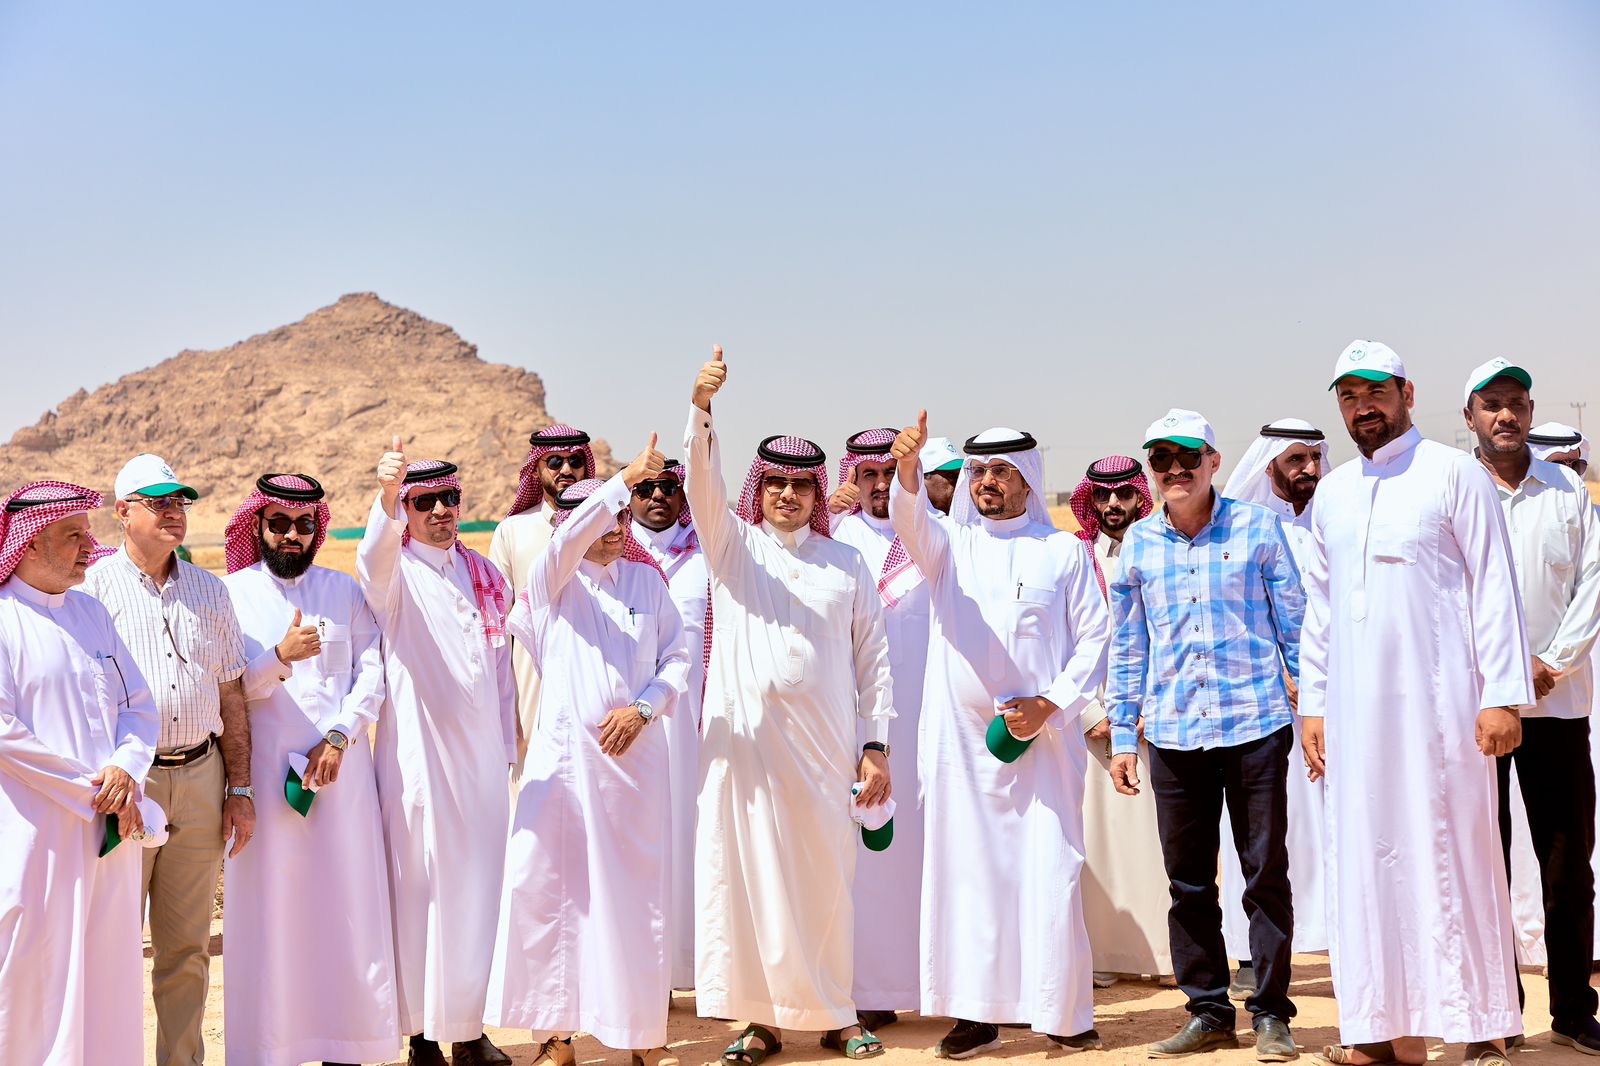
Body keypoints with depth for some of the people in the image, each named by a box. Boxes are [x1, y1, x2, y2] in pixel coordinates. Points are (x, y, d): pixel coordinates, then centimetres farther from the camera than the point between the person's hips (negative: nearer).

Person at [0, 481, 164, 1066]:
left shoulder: (90, 612, 14)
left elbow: (139, 708, 12)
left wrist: (124, 771, -8)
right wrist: (97, 793, -12)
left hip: (109, 833, 6)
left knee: (107, 973, 9)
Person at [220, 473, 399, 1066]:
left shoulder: (345, 590, 10)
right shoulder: (233, 593, 5)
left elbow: (372, 673, 3)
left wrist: (340, 736, -10)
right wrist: (280, 657, -19)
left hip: (341, 769, 2)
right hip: (264, 772, -1)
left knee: (345, 906, 2)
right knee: (271, 910, -1)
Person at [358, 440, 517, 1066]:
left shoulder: (486, 576, 12)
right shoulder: (396, 573, -4)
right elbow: (375, 558, -29)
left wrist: (508, 751, 15)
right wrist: (387, 495, -49)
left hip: (482, 759, 5)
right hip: (418, 759, -5)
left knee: (479, 891, 10)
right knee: (421, 891, 0)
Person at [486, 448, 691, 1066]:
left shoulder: (647, 580, 11)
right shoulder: (553, 580, 2)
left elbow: (678, 657, 9)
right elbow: (570, 539, -20)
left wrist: (644, 707, -7)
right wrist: (625, 478, -27)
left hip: (636, 755, 2)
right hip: (565, 754, -2)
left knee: (637, 892, 4)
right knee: (555, 888, -3)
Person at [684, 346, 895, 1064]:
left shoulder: (846, 563, 12)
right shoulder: (733, 544, 9)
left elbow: (874, 656, 10)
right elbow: (701, 482, -9)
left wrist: (877, 745, 2)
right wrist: (701, 407, -26)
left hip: (823, 744, 1)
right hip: (745, 735, -1)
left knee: (826, 875, 3)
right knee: (748, 870, -2)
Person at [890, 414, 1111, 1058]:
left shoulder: (1064, 551, 9)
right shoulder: (949, 543, 11)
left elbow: (1093, 638, 5)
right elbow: (909, 522, -12)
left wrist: (1051, 705, -8)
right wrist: (908, 468, -33)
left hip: (1044, 737, -1)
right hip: (961, 739, 1)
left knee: (1051, 872, -3)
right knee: (967, 871, 0)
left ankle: (1063, 1011, 8)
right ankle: (976, 1012, 7)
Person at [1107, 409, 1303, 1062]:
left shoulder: (1258, 528, 2)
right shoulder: (1137, 543, 8)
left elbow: (1295, 624, 5)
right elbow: (1126, 648, 12)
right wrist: (1122, 738, 10)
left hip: (1255, 725, -2)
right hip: (1173, 733, 3)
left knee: (1266, 873, 2)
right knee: (1188, 880, 8)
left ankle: (1271, 1013, 13)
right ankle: (1208, 1012, 19)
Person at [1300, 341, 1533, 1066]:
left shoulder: (1453, 474, 0)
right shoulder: (1331, 495, 14)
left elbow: (1494, 586, -3)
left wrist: (1503, 695, -10)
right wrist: (1312, 703, 12)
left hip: (1438, 698, -5)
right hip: (1356, 703, 5)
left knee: (1454, 853, -2)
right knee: (1369, 857, 4)